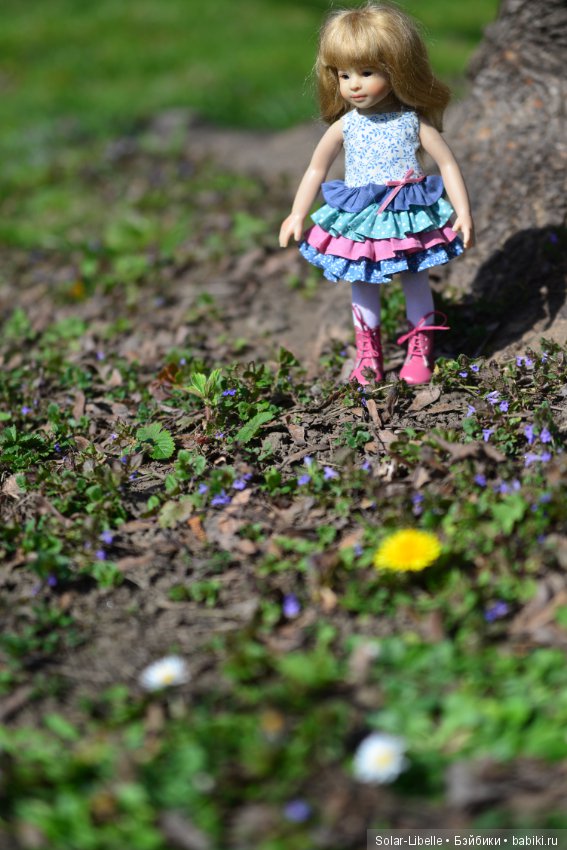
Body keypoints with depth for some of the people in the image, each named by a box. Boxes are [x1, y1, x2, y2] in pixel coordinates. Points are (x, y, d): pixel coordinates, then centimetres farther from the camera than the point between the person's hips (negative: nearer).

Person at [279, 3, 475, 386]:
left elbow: (448, 164, -6)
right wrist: (297, 215, 4)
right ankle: (368, 348, 32)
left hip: (409, 219, -1)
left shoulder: (414, 121, -10)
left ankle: (421, 345, 31)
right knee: (364, 284, 14)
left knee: (415, 280, 13)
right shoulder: (344, 126, -5)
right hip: (359, 223, 2)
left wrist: (464, 213, -11)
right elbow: (316, 170, 5)